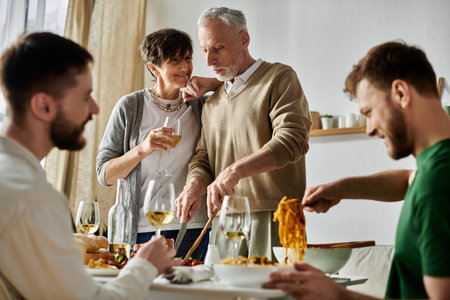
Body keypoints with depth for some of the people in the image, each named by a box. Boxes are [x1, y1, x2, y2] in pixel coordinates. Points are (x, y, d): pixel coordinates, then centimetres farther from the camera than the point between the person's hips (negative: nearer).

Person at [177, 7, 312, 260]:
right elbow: (203, 158, 18)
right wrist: (195, 184, -5)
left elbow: (293, 140, -16)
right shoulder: (213, 101, 20)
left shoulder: (279, 78, -1)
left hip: (273, 218, -5)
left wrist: (236, 169, -26)